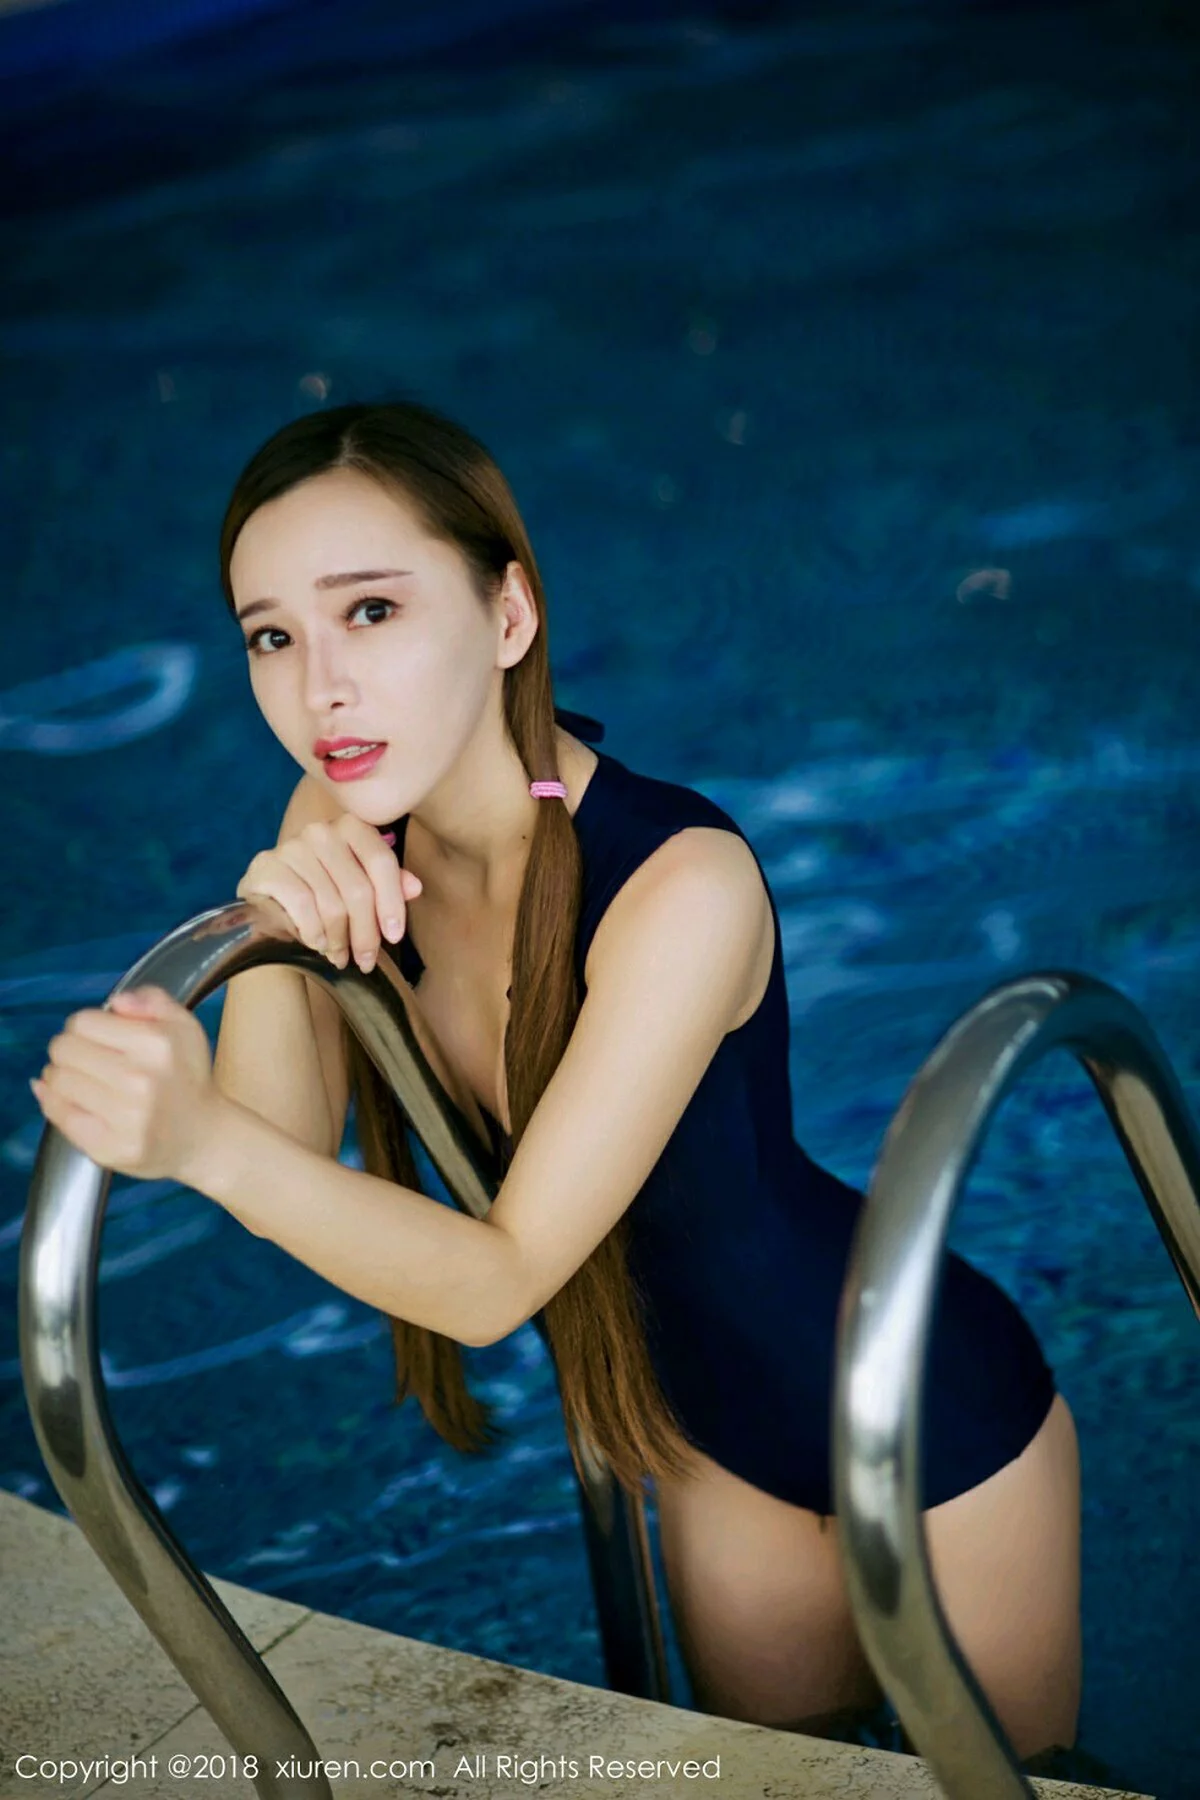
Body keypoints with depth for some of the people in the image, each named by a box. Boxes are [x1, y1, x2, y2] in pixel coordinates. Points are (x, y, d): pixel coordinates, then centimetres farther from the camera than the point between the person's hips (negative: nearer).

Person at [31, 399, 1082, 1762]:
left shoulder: (681, 883, -35)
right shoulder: (354, 812, -15)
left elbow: (502, 1277, -35)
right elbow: (278, 1154, -16)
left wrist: (205, 1140, -50)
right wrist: (270, 930, -35)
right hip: (717, 1432, 6)